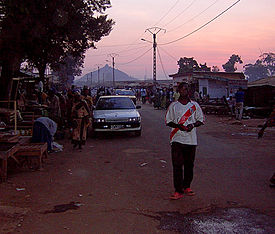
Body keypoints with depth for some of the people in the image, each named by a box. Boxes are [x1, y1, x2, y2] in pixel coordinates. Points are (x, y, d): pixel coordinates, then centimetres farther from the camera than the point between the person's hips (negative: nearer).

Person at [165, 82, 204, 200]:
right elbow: (168, 121, 5)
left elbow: (200, 120, 11)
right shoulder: (173, 105, 4)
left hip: (191, 140, 2)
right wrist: (178, 126, -14)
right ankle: (178, 190, -2)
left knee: (189, 164, 8)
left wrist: (193, 125, -10)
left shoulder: (195, 105, 7)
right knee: (177, 165, -6)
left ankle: (187, 186, 24)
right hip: (177, 139, -2)